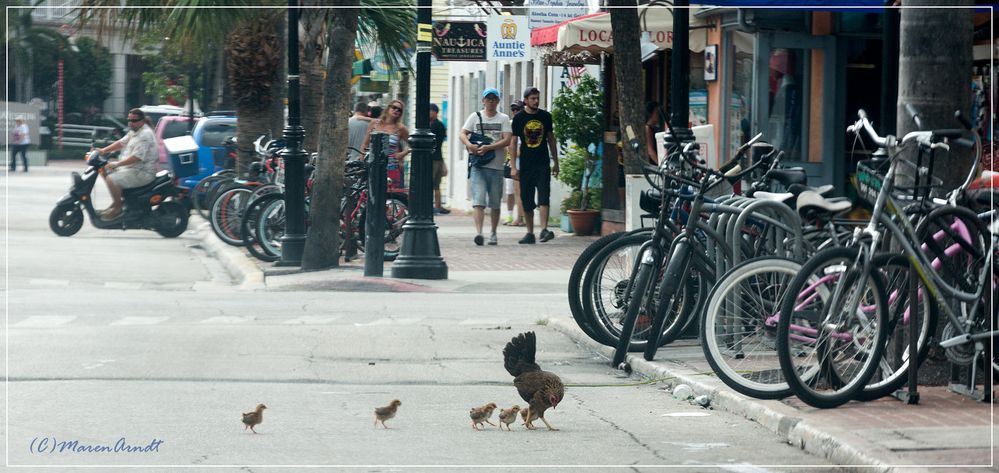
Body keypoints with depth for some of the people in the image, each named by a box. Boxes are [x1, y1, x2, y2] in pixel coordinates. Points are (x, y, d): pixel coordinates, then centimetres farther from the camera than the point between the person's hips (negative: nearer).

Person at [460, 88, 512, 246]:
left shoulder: (503, 118, 7)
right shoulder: (475, 117, 10)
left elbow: (507, 140, -4)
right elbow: (463, 134, 5)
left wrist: (487, 148, -15)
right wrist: (469, 145, -17)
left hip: (496, 166, 1)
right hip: (478, 166, -1)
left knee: (495, 203, 9)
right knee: (478, 200, -14)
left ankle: (493, 233, 23)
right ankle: (478, 232, -24)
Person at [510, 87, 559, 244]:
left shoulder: (545, 116, 6)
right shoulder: (519, 118, 1)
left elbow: (551, 138, 15)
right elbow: (513, 142, 2)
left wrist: (555, 162, 14)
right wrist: (513, 166, -3)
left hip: (543, 164, 0)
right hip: (525, 165, 0)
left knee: (544, 197, -13)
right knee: (527, 201, 4)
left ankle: (544, 230, -18)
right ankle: (530, 233, 12)